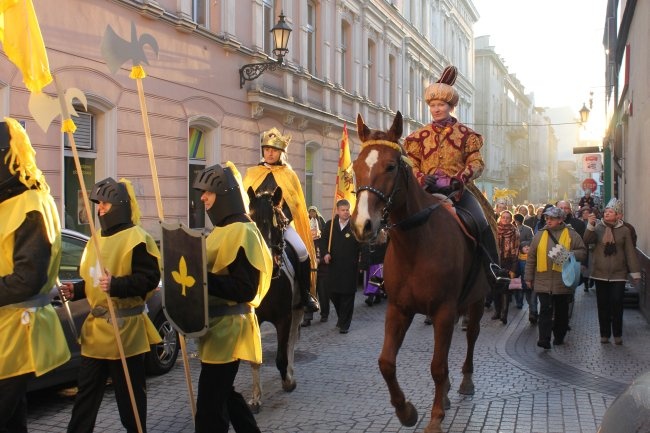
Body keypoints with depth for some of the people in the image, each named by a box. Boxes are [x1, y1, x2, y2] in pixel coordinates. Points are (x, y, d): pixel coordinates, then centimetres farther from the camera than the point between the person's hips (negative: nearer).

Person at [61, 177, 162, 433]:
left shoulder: (137, 239, -12)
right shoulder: (97, 239, 14)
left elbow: (149, 279, -20)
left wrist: (116, 285, -30)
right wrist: (75, 290, 4)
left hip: (125, 328, -8)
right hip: (96, 327, 8)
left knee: (129, 392, 5)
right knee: (86, 390, 14)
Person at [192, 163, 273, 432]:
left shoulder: (242, 232, -17)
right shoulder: (222, 230, 14)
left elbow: (245, 290, -24)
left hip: (228, 330, -10)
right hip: (217, 327, 10)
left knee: (209, 408, -3)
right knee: (223, 394, 22)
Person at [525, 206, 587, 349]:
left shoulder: (571, 234, 2)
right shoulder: (540, 234, 7)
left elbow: (583, 251, 2)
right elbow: (531, 257, 9)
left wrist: (569, 255, -18)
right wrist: (529, 277, 8)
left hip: (563, 282, 0)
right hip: (543, 281, 0)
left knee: (562, 311, 12)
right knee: (545, 310, -7)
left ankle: (559, 337, 27)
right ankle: (544, 340, -10)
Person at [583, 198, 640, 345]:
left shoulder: (624, 230, 0)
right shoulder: (598, 227, 1)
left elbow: (630, 252, 2)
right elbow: (587, 240, -14)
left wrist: (635, 273, 0)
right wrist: (591, 225, -27)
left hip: (618, 274, -1)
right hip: (600, 273, 1)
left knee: (617, 304, -3)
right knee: (602, 305, 6)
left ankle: (617, 334, 11)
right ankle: (605, 334, 17)